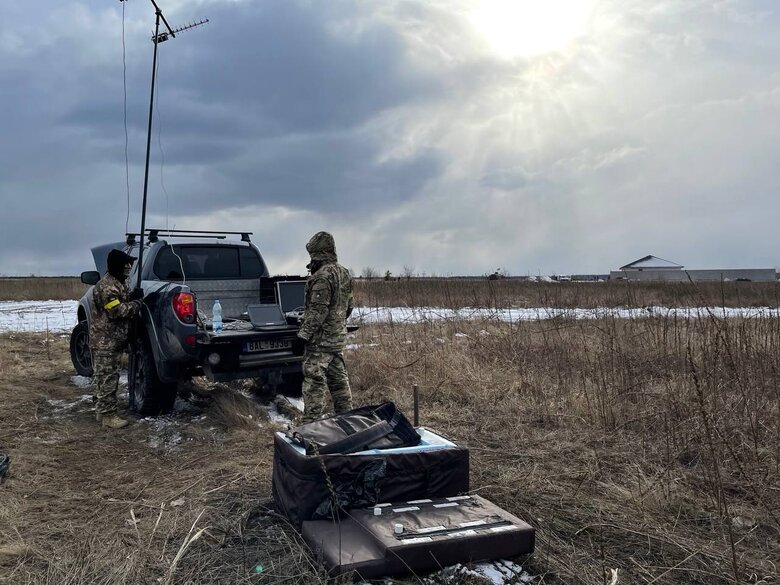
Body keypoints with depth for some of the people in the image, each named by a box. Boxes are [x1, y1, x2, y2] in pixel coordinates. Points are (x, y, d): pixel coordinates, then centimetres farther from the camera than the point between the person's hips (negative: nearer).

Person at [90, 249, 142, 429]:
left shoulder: (120, 283, 16)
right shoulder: (107, 286, -18)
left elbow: (123, 304, 29)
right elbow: (116, 310, -25)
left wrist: (134, 298, 11)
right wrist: (136, 305, -14)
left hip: (115, 340, 11)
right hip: (105, 342, -11)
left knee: (109, 378, 17)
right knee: (108, 378, -6)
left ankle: (102, 411, 26)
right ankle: (107, 415, -1)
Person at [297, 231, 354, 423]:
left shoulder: (323, 276, -18)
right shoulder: (344, 273, 11)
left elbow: (318, 311, -21)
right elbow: (349, 307, 17)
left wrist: (303, 334, -15)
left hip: (321, 339, -9)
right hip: (338, 338, 9)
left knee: (314, 382, -4)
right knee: (339, 380, 16)